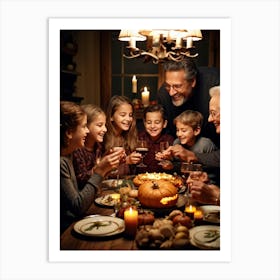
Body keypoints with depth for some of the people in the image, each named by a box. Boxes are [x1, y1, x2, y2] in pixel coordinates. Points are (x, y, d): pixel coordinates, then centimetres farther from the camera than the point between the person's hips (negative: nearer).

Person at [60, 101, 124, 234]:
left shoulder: (67, 155, 5)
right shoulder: (60, 162, -22)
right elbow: (78, 207, -21)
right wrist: (100, 171, -20)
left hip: (74, 222, 8)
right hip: (66, 229, -8)